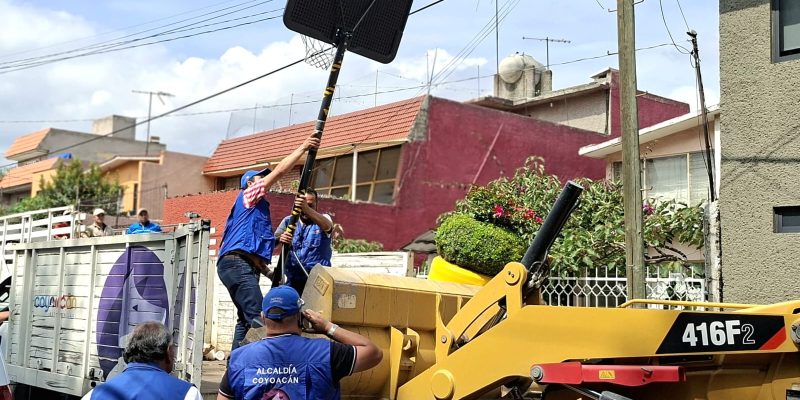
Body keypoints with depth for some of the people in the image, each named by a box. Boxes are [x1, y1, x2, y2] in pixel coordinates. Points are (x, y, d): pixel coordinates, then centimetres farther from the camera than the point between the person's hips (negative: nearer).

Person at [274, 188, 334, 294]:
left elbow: (327, 226, -23)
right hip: (293, 280, 3)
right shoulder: (288, 221, 9)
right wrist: (280, 239, -28)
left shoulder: (323, 219, 2)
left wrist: (307, 209, -40)